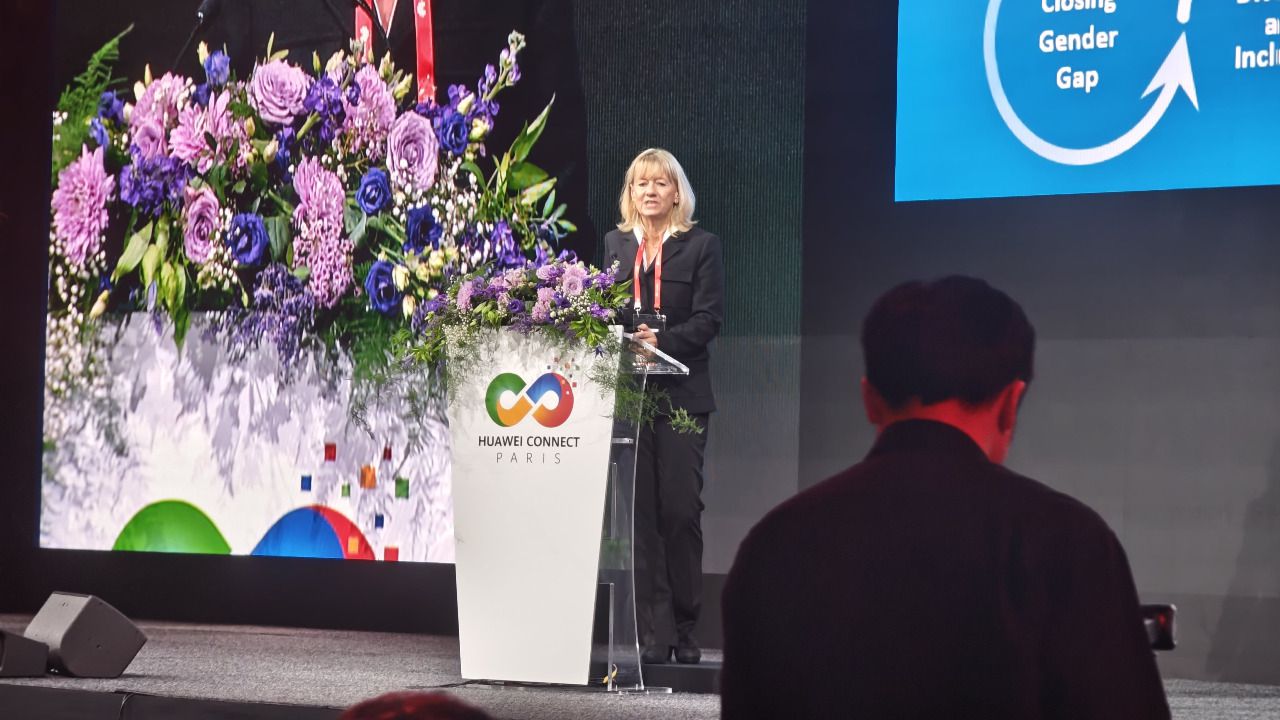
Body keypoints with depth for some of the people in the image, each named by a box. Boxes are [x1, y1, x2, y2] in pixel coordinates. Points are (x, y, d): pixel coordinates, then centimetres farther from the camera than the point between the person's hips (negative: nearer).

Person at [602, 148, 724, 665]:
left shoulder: (701, 246, 4)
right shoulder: (616, 244, 15)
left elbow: (708, 318, -4)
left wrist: (662, 341, -19)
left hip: (681, 395, -3)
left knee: (680, 511, -4)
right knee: (640, 511, 0)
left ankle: (684, 630, 6)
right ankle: (654, 635, 1)